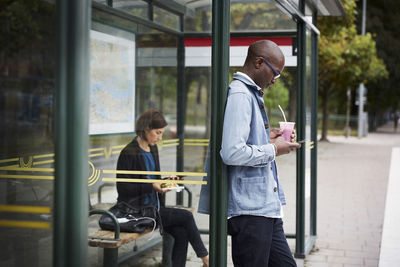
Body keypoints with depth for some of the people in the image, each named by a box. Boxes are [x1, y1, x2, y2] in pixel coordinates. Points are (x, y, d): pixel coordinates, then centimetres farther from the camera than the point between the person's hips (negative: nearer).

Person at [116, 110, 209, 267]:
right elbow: (122, 188, -16)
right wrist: (152, 186, -21)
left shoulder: (152, 148, 12)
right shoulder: (129, 153, -13)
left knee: (181, 234, -14)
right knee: (186, 217, -13)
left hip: (153, 206, 8)